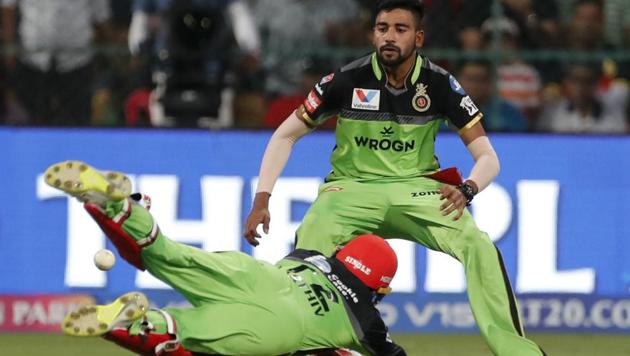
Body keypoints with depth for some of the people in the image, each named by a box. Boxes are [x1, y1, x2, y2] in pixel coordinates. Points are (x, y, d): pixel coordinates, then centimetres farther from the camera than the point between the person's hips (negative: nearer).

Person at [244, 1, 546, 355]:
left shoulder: (439, 84, -8)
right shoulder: (348, 79, -10)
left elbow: (487, 157, -6)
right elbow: (285, 136, 0)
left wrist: (466, 190, -30)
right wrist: (261, 201, -12)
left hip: (417, 186, 1)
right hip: (352, 187, -1)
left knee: (479, 246, -26)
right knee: (307, 251, -34)